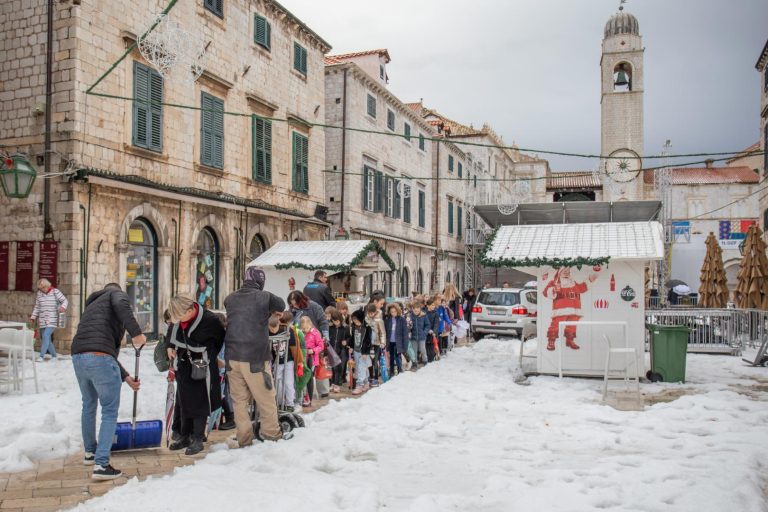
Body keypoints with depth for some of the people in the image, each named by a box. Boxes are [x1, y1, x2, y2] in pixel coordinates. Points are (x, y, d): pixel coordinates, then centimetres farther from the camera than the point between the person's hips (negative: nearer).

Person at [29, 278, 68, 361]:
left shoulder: (55, 291, -2)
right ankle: (54, 355, 19)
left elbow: (65, 301, -2)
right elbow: (37, 307, 16)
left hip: (52, 320, -5)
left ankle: (41, 356, -19)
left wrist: (63, 307, -23)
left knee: (46, 335, -19)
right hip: (42, 320, 5)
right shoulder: (39, 293, 10)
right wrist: (33, 317, 9)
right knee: (46, 339, 5)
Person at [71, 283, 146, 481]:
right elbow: (121, 305, -17)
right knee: (110, 412, 2)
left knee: (89, 406, 26)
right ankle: (101, 465, -1)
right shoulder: (115, 293, 14)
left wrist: (126, 377, 30)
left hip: (78, 357, 8)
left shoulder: (91, 306, 34)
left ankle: (90, 452, 42)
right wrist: (135, 332, -19)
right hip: (100, 358, -8)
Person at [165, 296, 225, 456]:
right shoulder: (177, 318, -9)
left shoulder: (210, 320, -24)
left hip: (202, 367, -5)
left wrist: (208, 357, 2)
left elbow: (221, 338, -5)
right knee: (185, 402, 13)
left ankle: (198, 439, 10)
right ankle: (185, 436, 24)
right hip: (183, 366, 5)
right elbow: (170, 333, 15)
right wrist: (170, 347, 0)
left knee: (200, 403, 1)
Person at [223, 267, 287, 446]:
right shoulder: (264, 297, -7)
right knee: (266, 397, 11)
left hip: (232, 356, 5)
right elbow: (281, 306, 9)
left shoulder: (230, 299, 5)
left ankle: (244, 439, 16)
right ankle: (271, 432, 21)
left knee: (239, 400, 11)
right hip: (255, 358, -4)